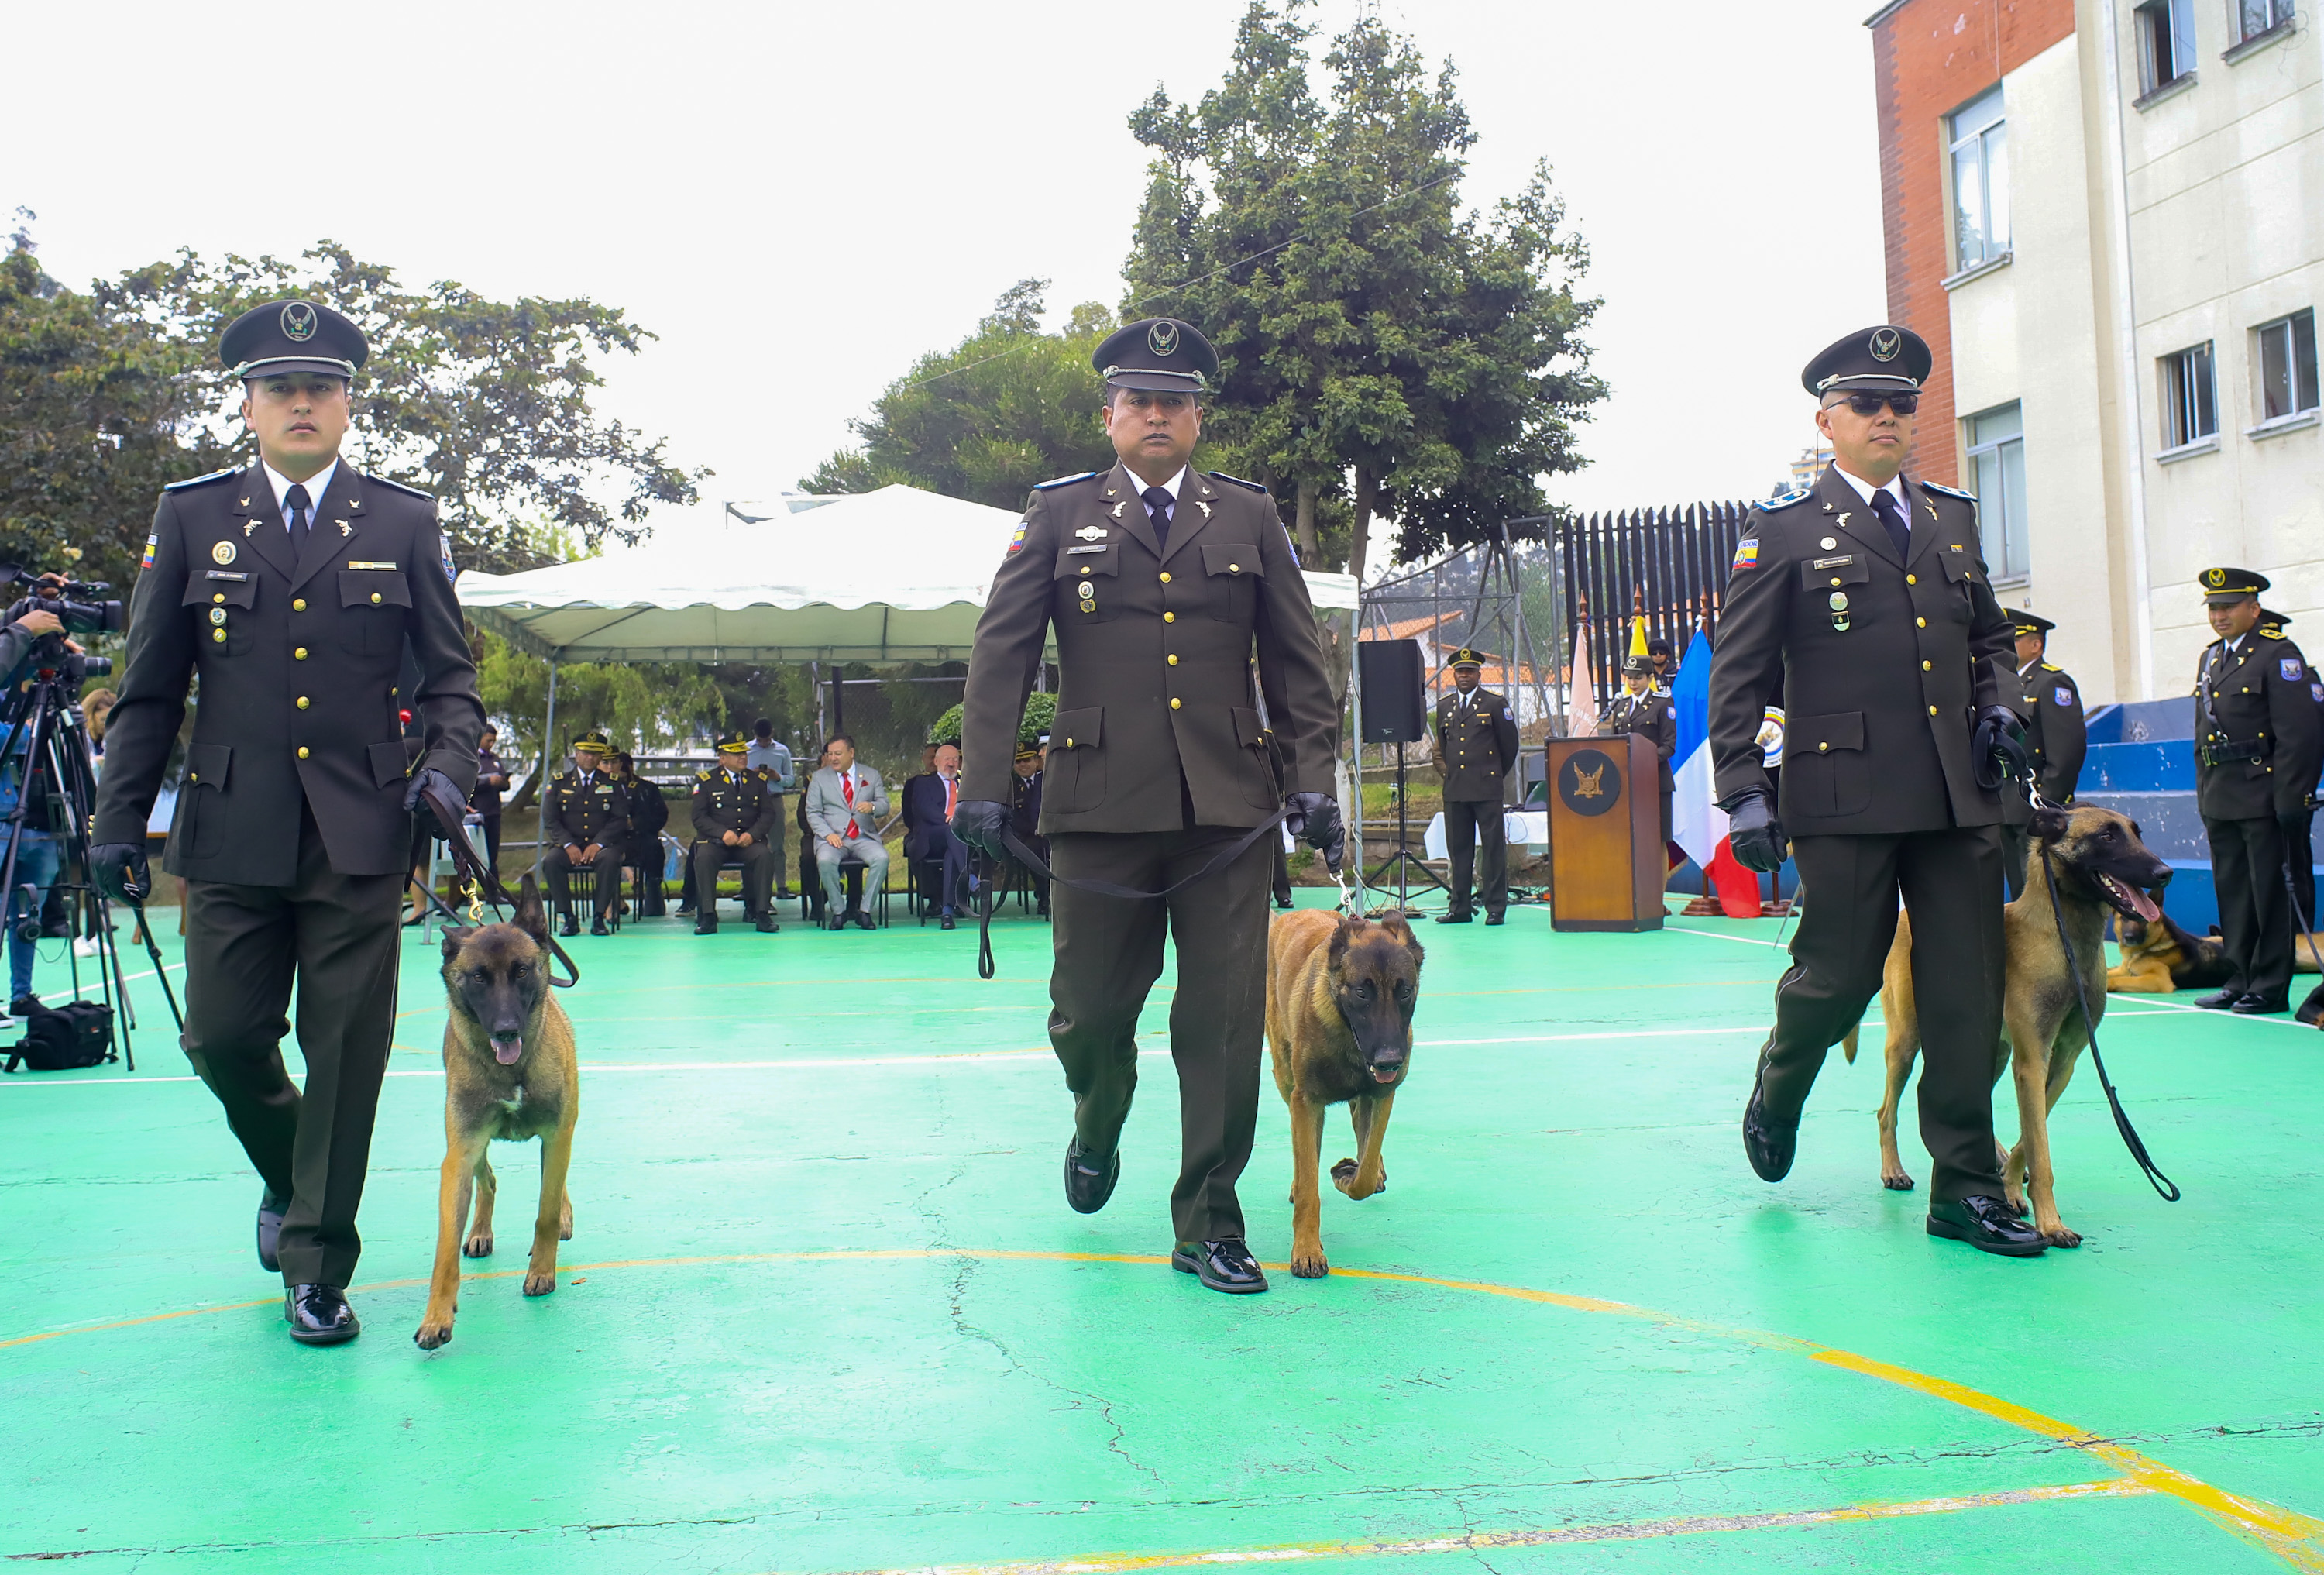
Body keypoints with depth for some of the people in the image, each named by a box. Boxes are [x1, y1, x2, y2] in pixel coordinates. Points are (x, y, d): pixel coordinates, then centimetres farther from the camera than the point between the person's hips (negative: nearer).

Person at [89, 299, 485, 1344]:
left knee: (345, 1055, 2)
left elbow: (450, 675, 8)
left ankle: (318, 1266, 15)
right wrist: (119, 818, 5)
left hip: (360, 836, -1)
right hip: (231, 834, 1)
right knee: (224, 1041, 5)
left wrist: (448, 764, -10)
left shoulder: (405, 524, 8)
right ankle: (289, 1179, 36)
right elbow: (149, 688, 10)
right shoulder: (192, 518, 9)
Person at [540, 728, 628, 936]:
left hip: (601, 845, -1)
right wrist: (568, 845, -13)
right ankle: (567, 918, -22)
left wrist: (598, 844, -14)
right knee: (550, 862, -30)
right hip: (569, 846, 1)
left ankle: (599, 917, -26)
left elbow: (620, 819, 1)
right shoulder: (560, 783, 11)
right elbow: (550, 820, 4)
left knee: (611, 860, -35)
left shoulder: (612, 783, 10)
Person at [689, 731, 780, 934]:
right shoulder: (705, 780, 5)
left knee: (766, 854, -30)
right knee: (703, 857, -33)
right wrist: (723, 833, -19)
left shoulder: (758, 780, 13)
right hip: (715, 841, -1)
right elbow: (699, 817, -2)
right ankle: (707, 916, -28)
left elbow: (768, 814, 6)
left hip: (749, 841, 1)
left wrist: (752, 834, -13)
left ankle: (762, 914, -25)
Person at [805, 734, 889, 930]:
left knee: (881, 858, -31)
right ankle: (838, 911, -16)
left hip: (864, 837, 1)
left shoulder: (871, 775, 14)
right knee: (825, 861, -34)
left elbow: (884, 805, 7)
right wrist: (828, 834, -12)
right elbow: (813, 812, 6)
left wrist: (872, 806, -19)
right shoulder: (819, 778, 11)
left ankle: (864, 909, -18)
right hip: (833, 838, -1)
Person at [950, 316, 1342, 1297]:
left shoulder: (1249, 516, 14)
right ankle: (1097, 1134, 40)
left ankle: (1208, 1226, 13)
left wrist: (1312, 773, 2)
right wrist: (985, 781, -5)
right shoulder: (1059, 514, 10)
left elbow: (1295, 658, 13)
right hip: (1100, 806, -1)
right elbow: (1001, 652, 5)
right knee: (1088, 1012, 6)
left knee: (1225, 1023, 0)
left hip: (1227, 807, 1)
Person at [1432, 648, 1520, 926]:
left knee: (1494, 848, -3)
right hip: (1454, 789, 4)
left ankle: (1496, 908, 1)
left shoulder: (1495, 704, 1)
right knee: (1458, 850, 6)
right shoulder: (1444, 705, 14)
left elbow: (1510, 745, 7)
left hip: (1487, 788, -4)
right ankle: (1460, 908, 12)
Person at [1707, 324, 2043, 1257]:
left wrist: (1997, 704, 9)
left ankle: (1966, 1187, 13)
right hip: (1846, 798, -5)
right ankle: (1775, 1096, 32)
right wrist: (1742, 793, -9)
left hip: (1960, 795, 5)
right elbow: (1738, 672, -1)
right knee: (1838, 977, 0)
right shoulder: (1783, 529, 2)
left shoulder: (1951, 517, 18)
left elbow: (1990, 634, 30)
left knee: (1968, 991, 3)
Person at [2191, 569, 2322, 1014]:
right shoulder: (2211, 658, 16)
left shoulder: (2278, 653, -7)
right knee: (2231, 893, 11)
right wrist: (2204, 795, 16)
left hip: (2263, 798, -7)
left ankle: (2271, 987, 5)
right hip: (2220, 801, 7)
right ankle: (2240, 980, 18)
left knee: (2271, 892, -1)